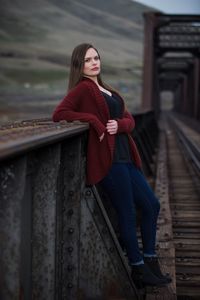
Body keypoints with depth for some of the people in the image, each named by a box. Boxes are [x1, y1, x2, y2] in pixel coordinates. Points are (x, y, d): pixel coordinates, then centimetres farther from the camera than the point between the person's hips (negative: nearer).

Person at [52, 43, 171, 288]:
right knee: (127, 213, -4)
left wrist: (119, 124, -9)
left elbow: (129, 120, 14)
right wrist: (93, 120, -18)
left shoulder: (107, 90, 20)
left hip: (125, 157, 9)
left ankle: (150, 263, 18)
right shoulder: (83, 88, -4)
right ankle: (139, 270, 8)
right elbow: (58, 114, -17)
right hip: (108, 158, -9)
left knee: (151, 205, 10)